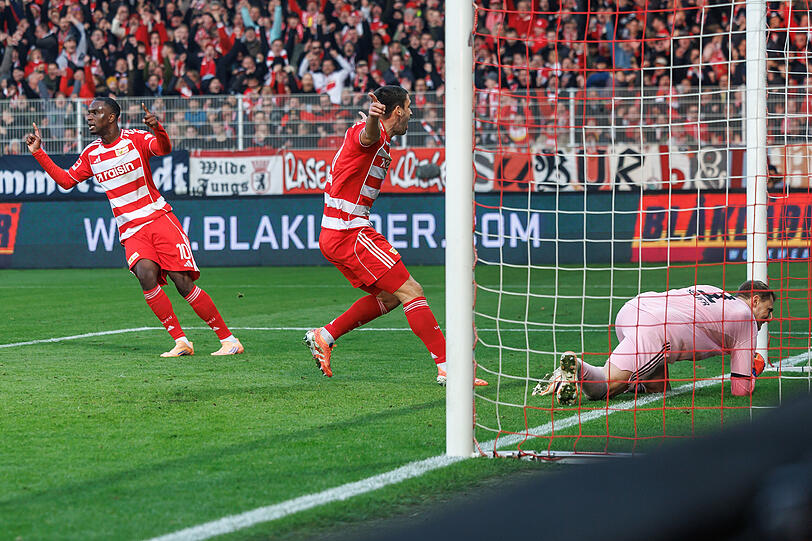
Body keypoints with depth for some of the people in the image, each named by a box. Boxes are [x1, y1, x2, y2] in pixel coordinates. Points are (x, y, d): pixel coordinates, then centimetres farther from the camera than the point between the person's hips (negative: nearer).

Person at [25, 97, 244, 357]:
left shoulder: (135, 139, -4)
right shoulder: (91, 154, 11)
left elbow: (164, 149, -23)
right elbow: (65, 180, 21)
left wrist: (157, 129, -44)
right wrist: (38, 152, 13)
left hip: (159, 218, -3)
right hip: (131, 232, 3)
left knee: (183, 283, -12)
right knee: (146, 274, -25)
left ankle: (228, 340, -2)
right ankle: (180, 342, -18)